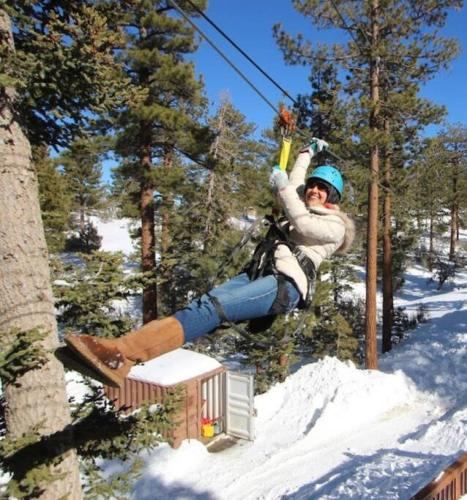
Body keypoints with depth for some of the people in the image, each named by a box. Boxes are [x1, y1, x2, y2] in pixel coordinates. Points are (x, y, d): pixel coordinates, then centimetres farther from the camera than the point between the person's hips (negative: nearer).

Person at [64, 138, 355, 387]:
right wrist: (308, 153, 57)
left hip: (285, 285, -8)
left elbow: (303, 225, -9)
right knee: (206, 304, -20)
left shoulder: (335, 226, 9)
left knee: (212, 308, -31)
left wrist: (283, 188, -5)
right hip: (257, 274, 8)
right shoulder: (302, 208, 33)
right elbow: (294, 186, 47)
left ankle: (124, 352, -47)